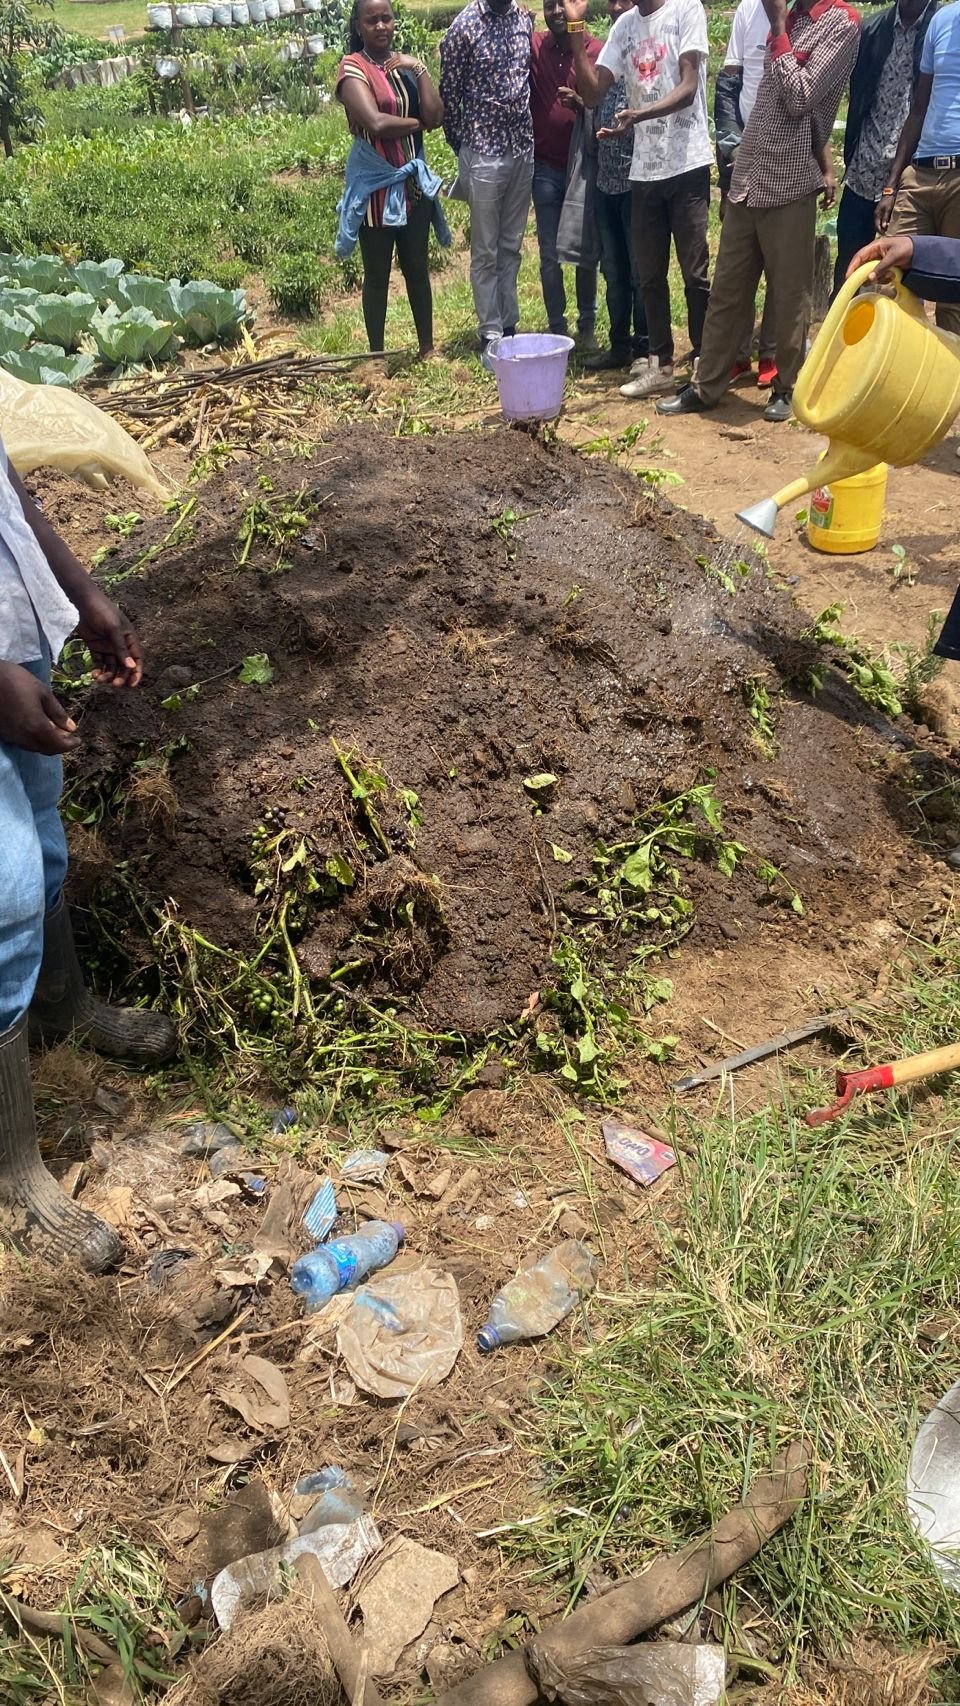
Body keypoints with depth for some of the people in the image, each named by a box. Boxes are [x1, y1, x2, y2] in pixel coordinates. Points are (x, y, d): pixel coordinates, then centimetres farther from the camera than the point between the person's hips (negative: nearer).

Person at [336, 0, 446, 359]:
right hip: (375, 181, -5)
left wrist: (419, 70, -9)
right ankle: (377, 354, 13)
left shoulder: (406, 64, 9)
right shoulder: (352, 67, -9)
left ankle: (427, 347, 22)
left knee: (417, 267, 12)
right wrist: (415, 121, -8)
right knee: (377, 273, 3)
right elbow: (376, 123, -24)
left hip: (414, 179, 5)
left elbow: (435, 117, -2)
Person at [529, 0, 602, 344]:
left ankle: (587, 325, 17)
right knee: (550, 255, 3)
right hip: (545, 166, 1)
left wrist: (579, 102, -24)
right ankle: (557, 329, 11)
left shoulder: (596, 50, -5)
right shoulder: (534, 46, 2)